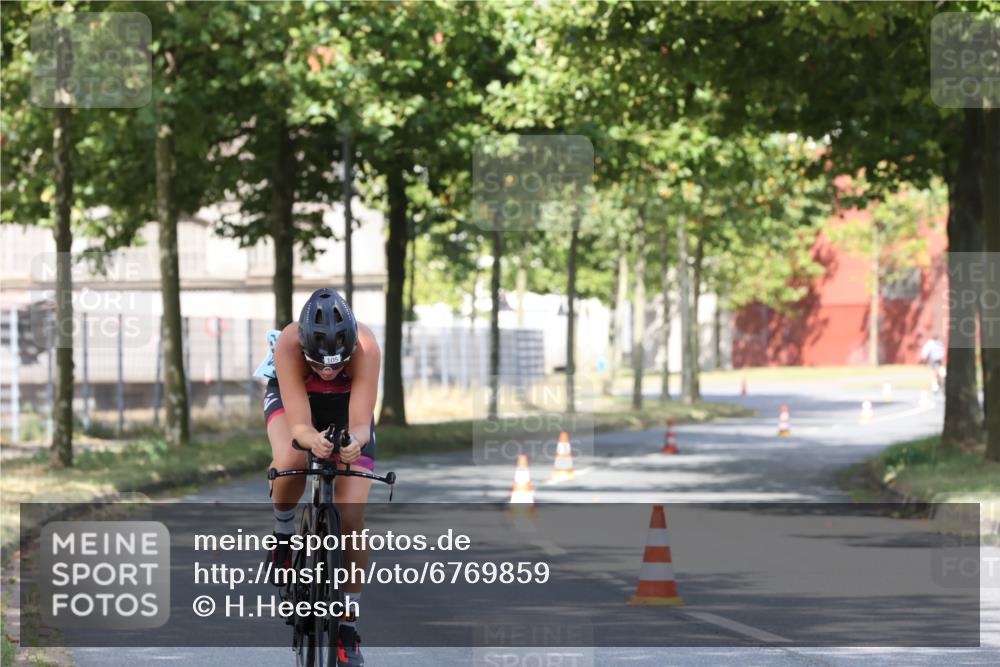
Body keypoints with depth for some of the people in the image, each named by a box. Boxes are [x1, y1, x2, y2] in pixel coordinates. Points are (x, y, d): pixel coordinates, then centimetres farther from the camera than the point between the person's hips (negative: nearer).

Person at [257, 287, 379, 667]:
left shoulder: (366, 348, -38)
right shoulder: (288, 345, -39)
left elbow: (361, 422, -40)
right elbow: (298, 424, -41)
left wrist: (355, 441, -63)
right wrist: (312, 440, -63)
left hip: (346, 405, 1)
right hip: (291, 398, -1)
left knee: (351, 521, -10)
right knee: (290, 462, -37)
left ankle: (348, 629, 2)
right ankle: (284, 534, -5)